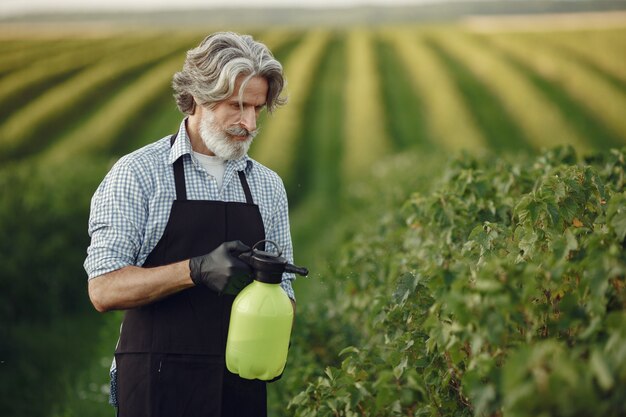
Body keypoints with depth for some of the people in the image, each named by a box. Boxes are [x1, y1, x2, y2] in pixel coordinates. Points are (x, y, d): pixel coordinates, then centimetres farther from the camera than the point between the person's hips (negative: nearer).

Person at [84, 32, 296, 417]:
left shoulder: (268, 186, 11)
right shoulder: (137, 173, -5)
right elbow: (104, 289, -12)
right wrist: (195, 270, -25)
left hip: (242, 386, 5)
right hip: (160, 386, -4)